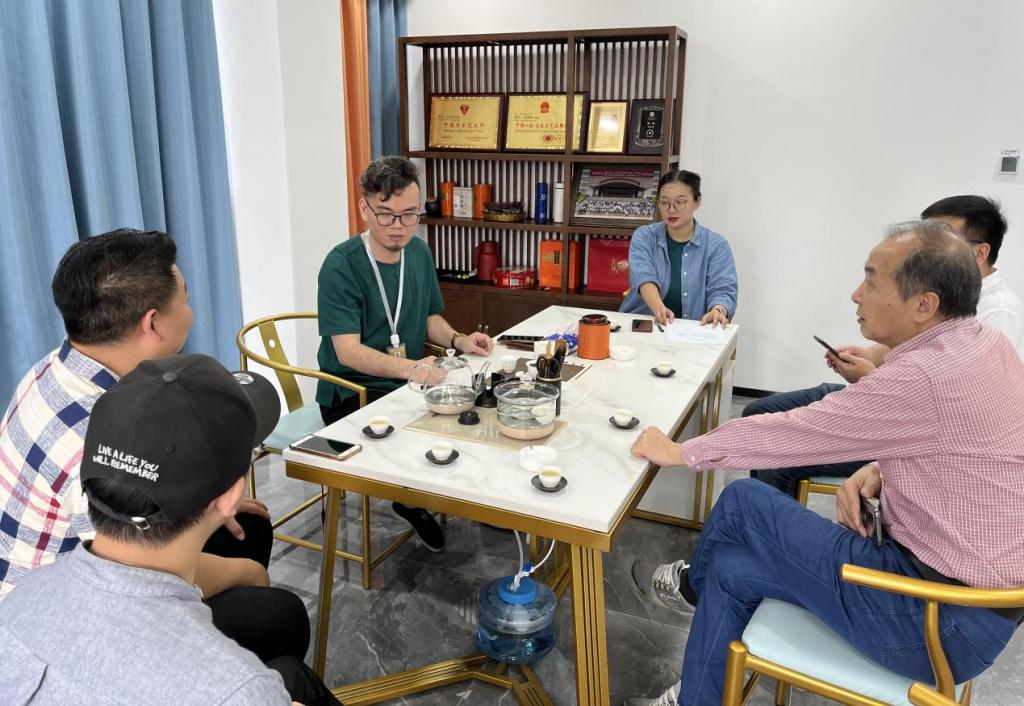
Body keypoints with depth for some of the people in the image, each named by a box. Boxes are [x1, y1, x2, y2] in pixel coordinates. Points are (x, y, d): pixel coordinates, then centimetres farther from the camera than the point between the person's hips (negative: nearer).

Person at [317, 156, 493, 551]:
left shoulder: (419, 253, 4)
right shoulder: (341, 266, -18)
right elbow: (348, 351, -25)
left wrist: (458, 341, -5)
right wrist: (411, 367, -40)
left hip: (408, 382, 7)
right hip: (352, 394, -6)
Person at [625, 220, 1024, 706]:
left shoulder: (925, 376, -29)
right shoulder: (983, 342, 1)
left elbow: (796, 432, -20)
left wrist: (681, 452, -7)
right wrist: (877, 471, -3)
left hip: (943, 617, -9)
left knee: (742, 502, -7)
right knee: (731, 569, 5)